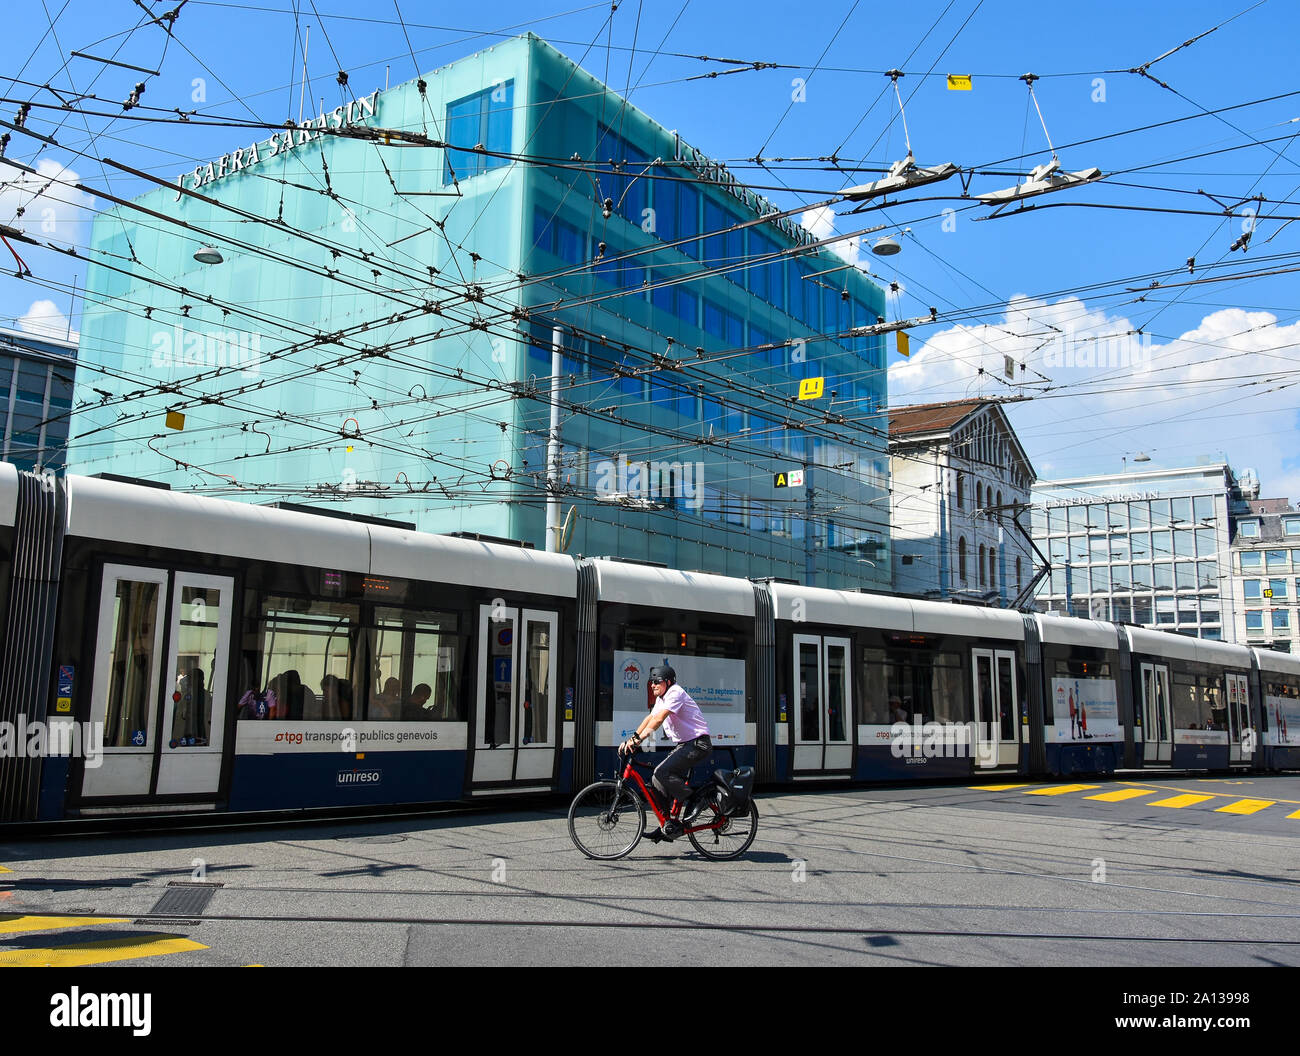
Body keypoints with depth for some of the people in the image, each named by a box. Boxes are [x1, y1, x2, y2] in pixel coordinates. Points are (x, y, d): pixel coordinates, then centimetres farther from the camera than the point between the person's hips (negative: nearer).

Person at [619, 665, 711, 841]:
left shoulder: (675, 693, -15)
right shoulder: (661, 698, 16)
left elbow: (659, 718, -26)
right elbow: (650, 718, 14)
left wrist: (639, 739, -32)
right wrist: (631, 739, 3)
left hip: (698, 744, -10)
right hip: (684, 744, 10)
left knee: (661, 773, -23)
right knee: (662, 781, 3)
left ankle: (692, 801, -9)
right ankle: (670, 826, 10)